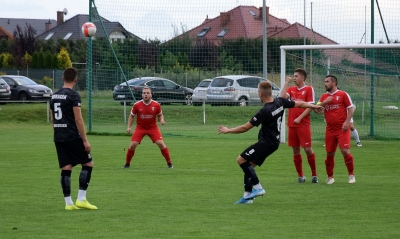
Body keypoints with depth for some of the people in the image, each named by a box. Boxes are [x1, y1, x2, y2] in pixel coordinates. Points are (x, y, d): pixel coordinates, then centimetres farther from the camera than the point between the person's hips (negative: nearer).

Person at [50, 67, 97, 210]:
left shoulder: (54, 96, 12)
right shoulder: (73, 95, -11)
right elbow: (78, 119, -15)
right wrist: (85, 140, -13)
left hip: (59, 138, 7)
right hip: (73, 138, -7)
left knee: (66, 169, 7)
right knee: (88, 164, 3)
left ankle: (68, 203, 4)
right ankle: (81, 199, -3)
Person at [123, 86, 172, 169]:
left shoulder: (156, 105, -10)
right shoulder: (137, 105, -10)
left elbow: (160, 115, 6)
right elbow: (132, 116, 4)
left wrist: (161, 120, -16)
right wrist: (129, 127, -7)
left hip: (153, 128, 0)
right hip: (140, 128, 0)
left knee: (161, 143, -13)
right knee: (132, 145, -11)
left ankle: (169, 163, 0)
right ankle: (127, 163, 9)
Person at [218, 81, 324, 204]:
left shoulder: (265, 111, -24)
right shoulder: (280, 102, -2)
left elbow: (245, 127, -20)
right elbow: (299, 104, 14)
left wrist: (228, 130, -8)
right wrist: (314, 106, 32)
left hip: (266, 143, -9)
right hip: (274, 142, 9)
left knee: (241, 160, -10)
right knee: (248, 165, 13)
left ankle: (257, 187, -10)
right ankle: (247, 196, 14)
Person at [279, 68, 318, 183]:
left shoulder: (309, 89, -2)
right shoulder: (291, 89, 11)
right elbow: (282, 97, -7)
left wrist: (299, 118, -14)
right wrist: (287, 82, -3)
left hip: (304, 124, -5)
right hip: (292, 125, 5)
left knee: (308, 149, -7)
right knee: (295, 151, 6)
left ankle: (314, 174, 5)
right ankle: (300, 176, 14)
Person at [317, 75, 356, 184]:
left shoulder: (343, 94, 0)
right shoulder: (324, 97, 13)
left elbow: (351, 108, -2)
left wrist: (347, 122, -14)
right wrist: (324, 102, -12)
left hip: (342, 129, -4)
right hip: (330, 129, 4)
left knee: (345, 151, -14)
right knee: (329, 154, 5)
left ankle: (351, 175, -1)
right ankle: (330, 177, 17)